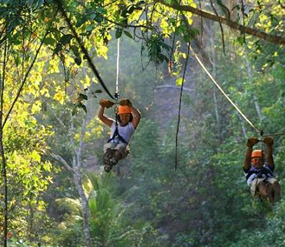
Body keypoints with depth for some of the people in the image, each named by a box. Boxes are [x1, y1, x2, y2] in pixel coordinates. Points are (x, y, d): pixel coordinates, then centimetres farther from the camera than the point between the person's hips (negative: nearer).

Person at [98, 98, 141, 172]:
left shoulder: (131, 125, 27)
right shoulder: (114, 124, 36)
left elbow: (138, 115, 8)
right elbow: (100, 116, 30)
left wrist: (130, 106, 0)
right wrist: (102, 106, 13)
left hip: (122, 145, -2)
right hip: (111, 144, 2)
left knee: (120, 147, -39)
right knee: (108, 147, -35)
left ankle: (113, 160, -70)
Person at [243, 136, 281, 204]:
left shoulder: (267, 168, 41)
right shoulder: (249, 170, 38)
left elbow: (269, 157, 24)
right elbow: (247, 158, 20)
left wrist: (269, 145, 7)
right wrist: (250, 146, 4)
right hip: (255, 184, -2)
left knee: (274, 182, -35)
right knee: (260, 183, -39)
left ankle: (275, 194, -69)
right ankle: (268, 195, -73)